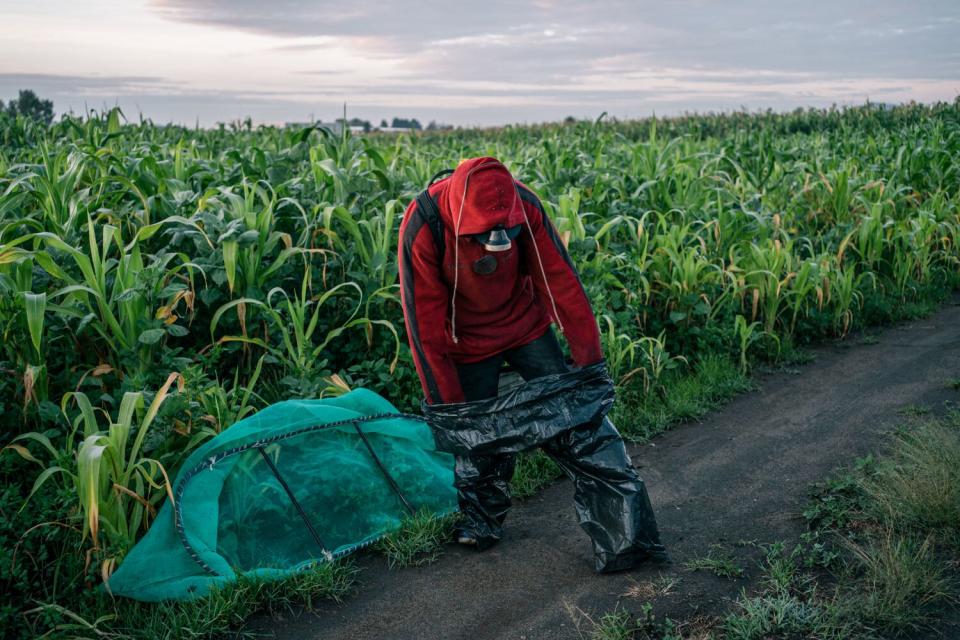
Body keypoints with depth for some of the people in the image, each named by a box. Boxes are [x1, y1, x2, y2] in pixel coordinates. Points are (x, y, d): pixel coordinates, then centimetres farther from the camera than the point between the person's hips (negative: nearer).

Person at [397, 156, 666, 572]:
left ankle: (627, 536, -2)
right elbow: (425, 322, -21)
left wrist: (590, 358, -13)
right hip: (468, 340, -1)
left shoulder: (524, 206, -24)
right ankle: (480, 522, 34)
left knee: (577, 418, -5)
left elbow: (561, 281, -16)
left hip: (526, 324, 2)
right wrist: (445, 404, -17)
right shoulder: (424, 228, -29)